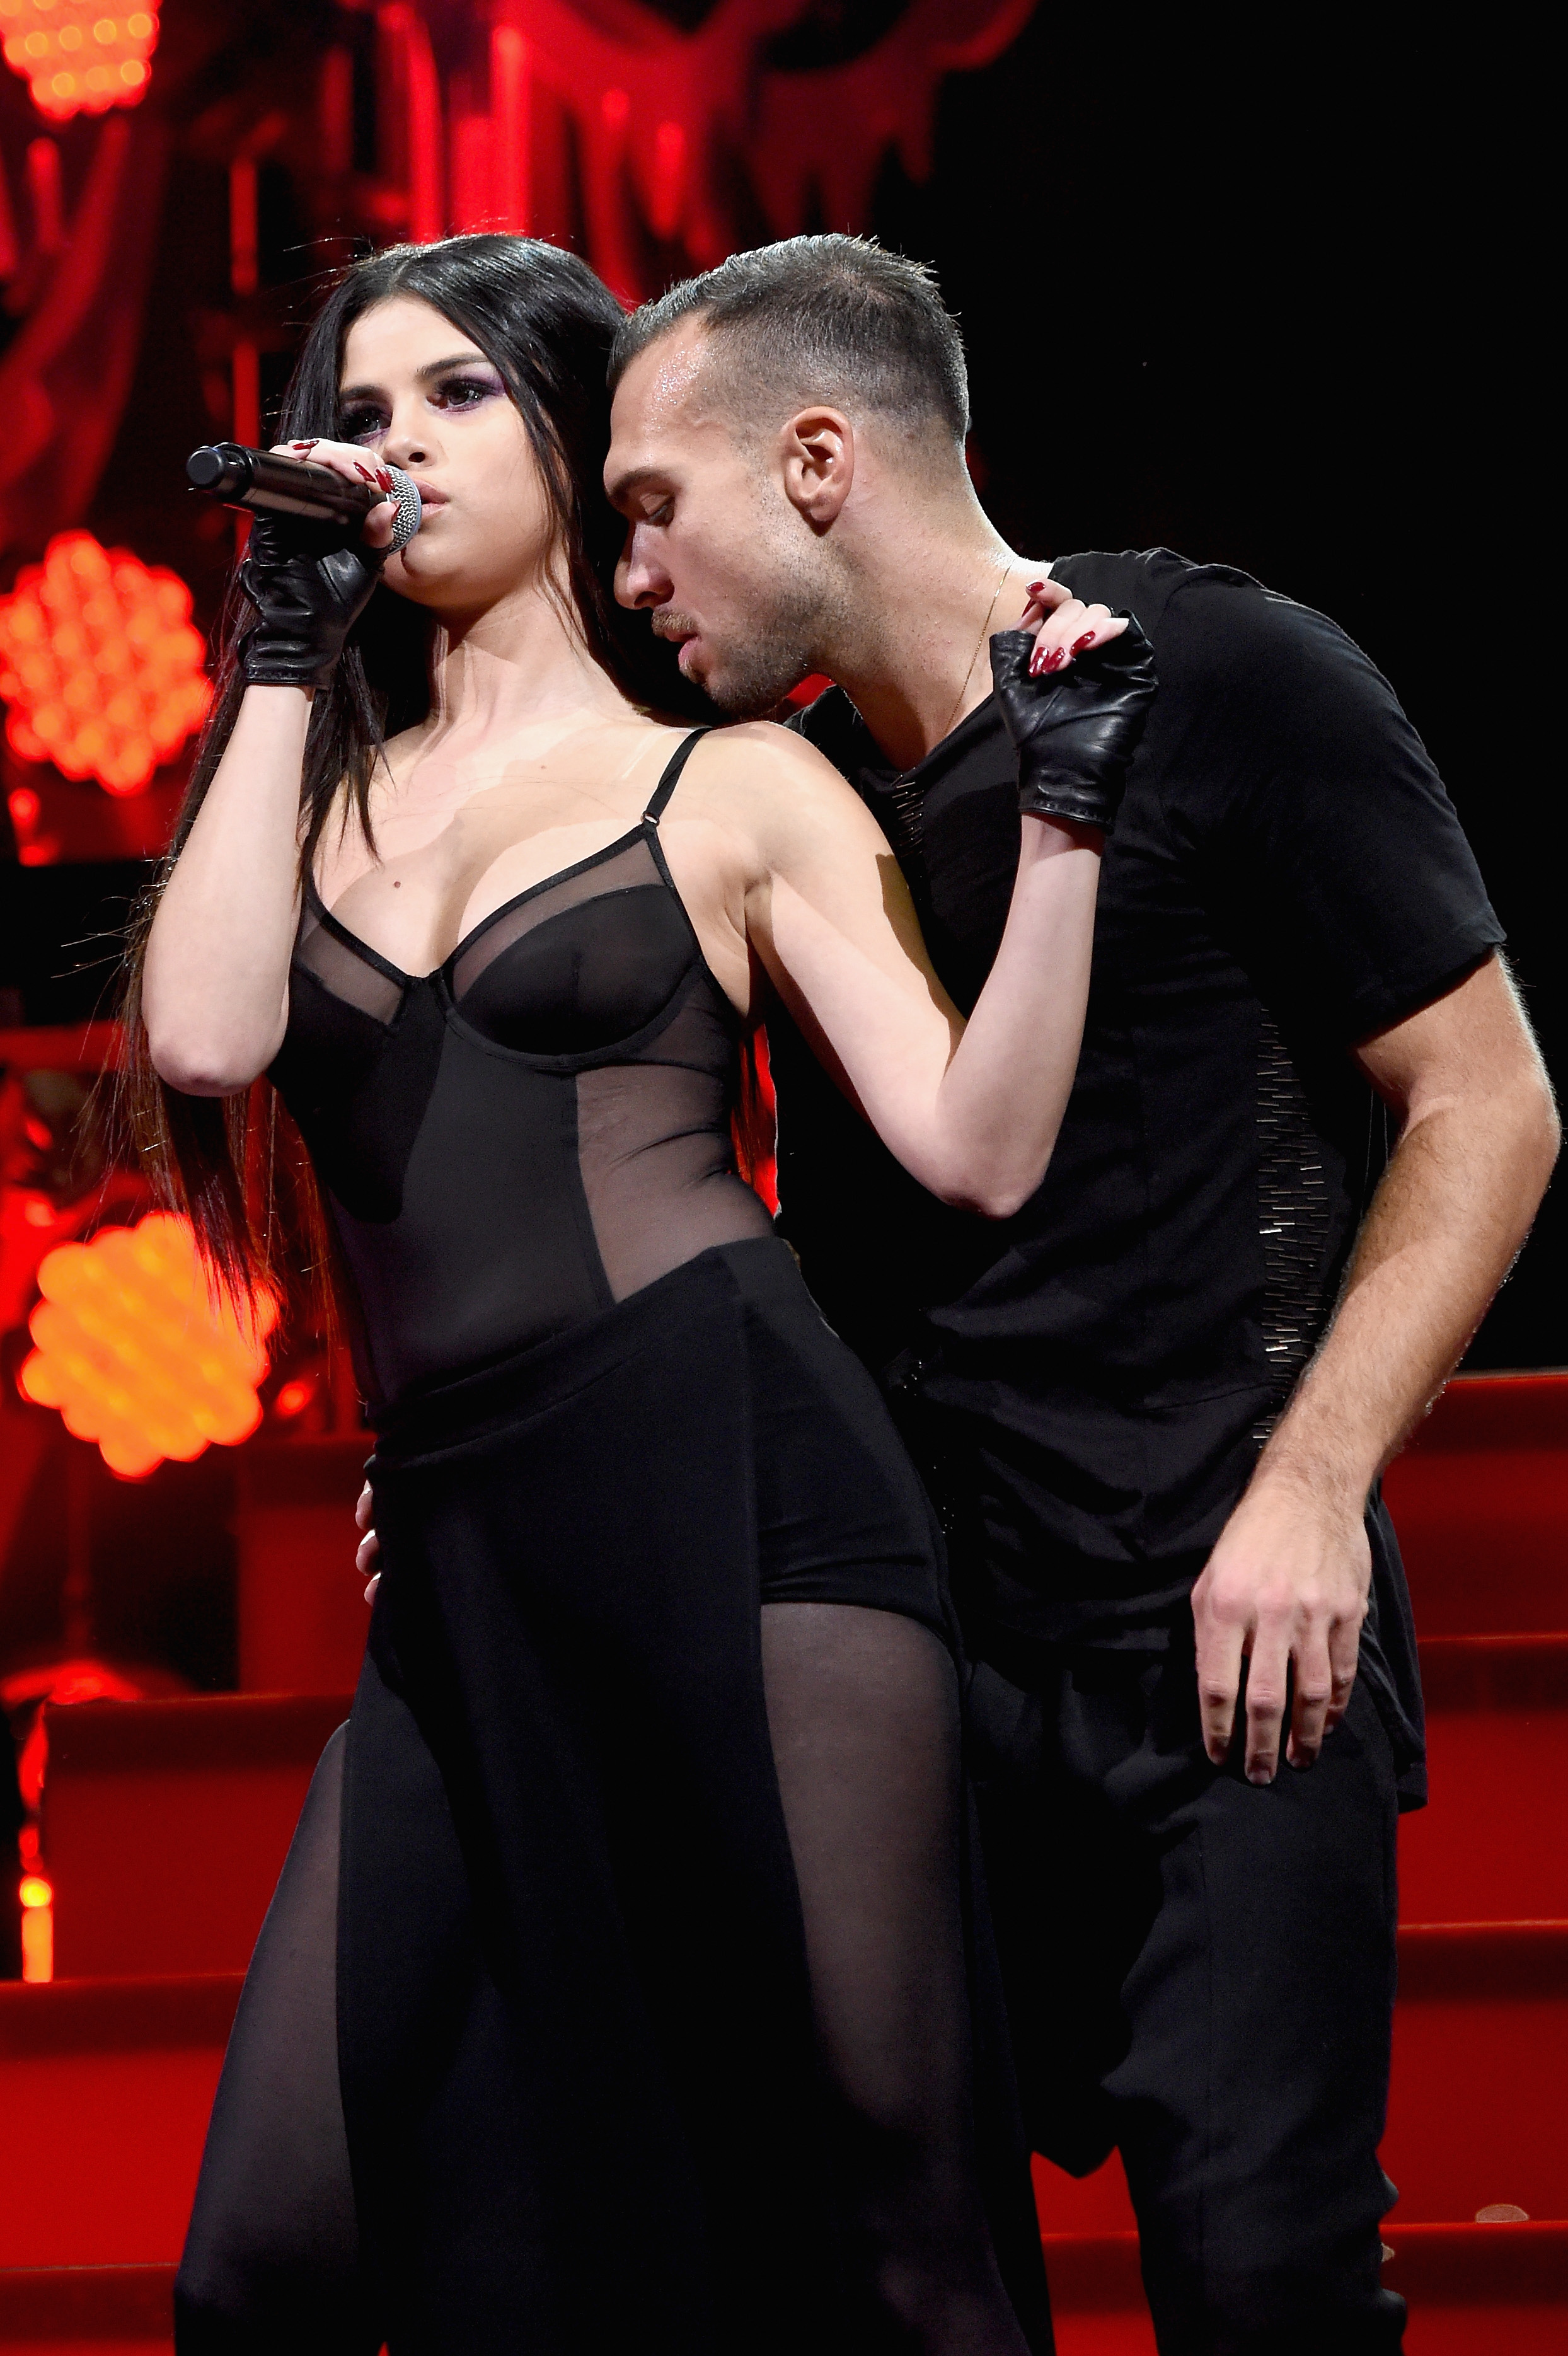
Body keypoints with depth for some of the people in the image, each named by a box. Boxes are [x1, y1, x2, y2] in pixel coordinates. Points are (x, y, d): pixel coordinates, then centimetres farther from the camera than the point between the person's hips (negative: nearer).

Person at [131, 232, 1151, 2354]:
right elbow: (208, 1038, -2)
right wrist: (286, 655, 5)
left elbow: (981, 1150, 2)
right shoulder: (320, 793, 20)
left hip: (735, 1488, -4)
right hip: (461, 1563, 4)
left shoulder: (737, 788, 10)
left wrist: (1062, 820, -6)